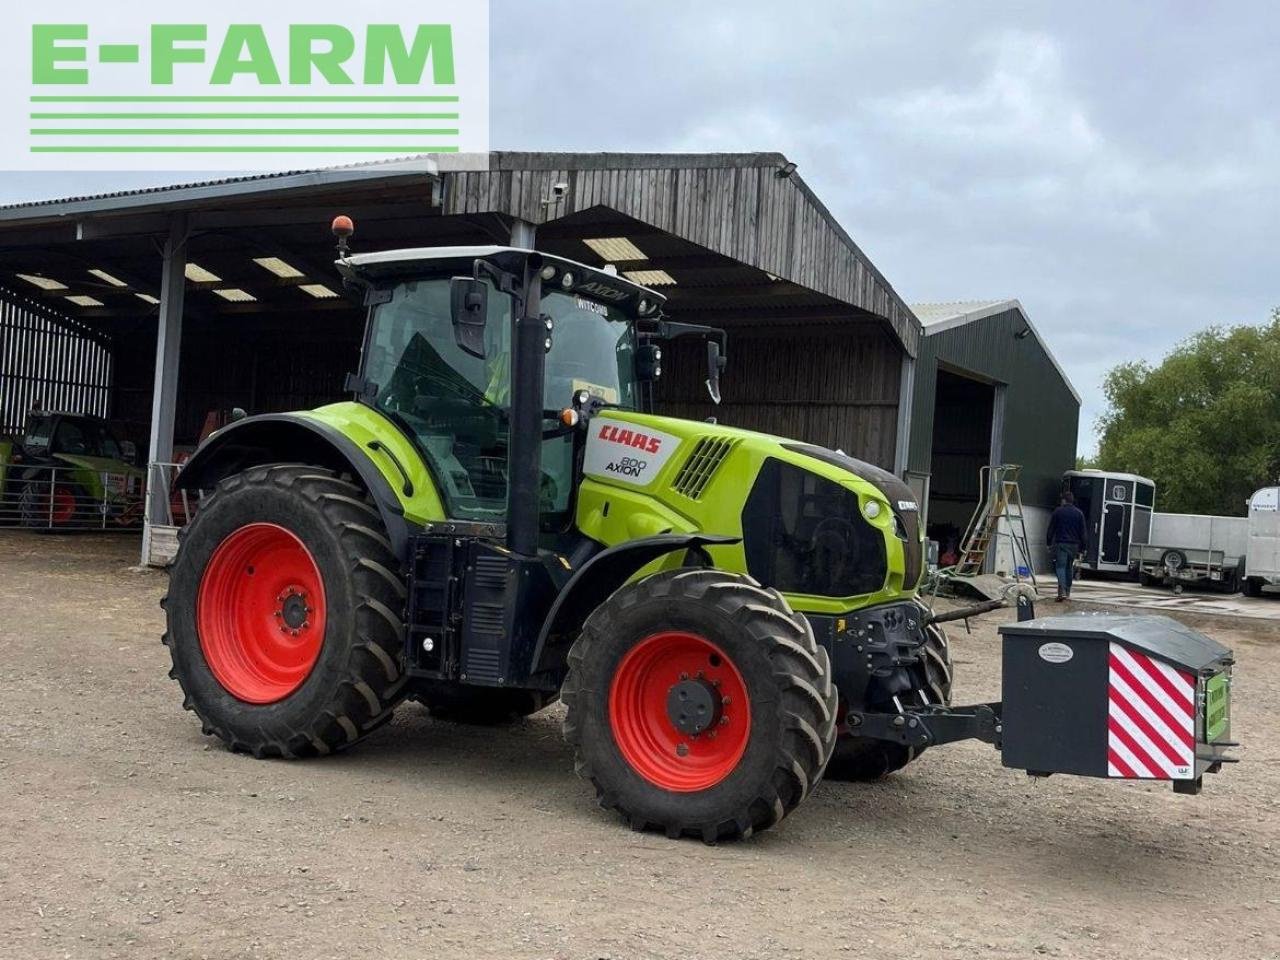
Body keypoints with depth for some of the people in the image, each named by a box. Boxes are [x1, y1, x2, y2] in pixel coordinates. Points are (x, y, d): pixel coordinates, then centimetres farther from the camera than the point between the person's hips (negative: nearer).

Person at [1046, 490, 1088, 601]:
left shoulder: (1058, 512, -1)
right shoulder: (1079, 513, 6)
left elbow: (1051, 530, 1)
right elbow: (1084, 532, 6)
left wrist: (1049, 543, 9)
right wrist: (1083, 547, 10)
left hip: (1061, 543, -3)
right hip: (1074, 544, 3)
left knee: (1060, 566, -7)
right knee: (1069, 568, 14)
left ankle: (1062, 591, -25)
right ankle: (1067, 593, 19)